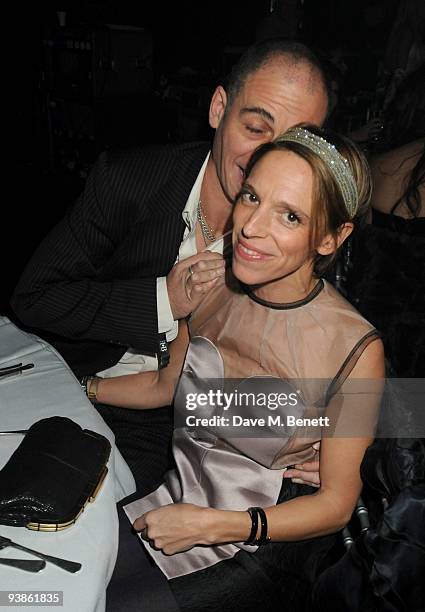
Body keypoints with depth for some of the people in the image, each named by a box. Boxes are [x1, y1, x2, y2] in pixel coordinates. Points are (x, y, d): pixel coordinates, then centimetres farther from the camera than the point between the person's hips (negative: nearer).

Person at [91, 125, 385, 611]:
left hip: (266, 548, -4)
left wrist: (211, 525, -20)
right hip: (176, 497, 5)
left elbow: (335, 504, -12)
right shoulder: (212, 288, -8)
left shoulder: (355, 351, -23)